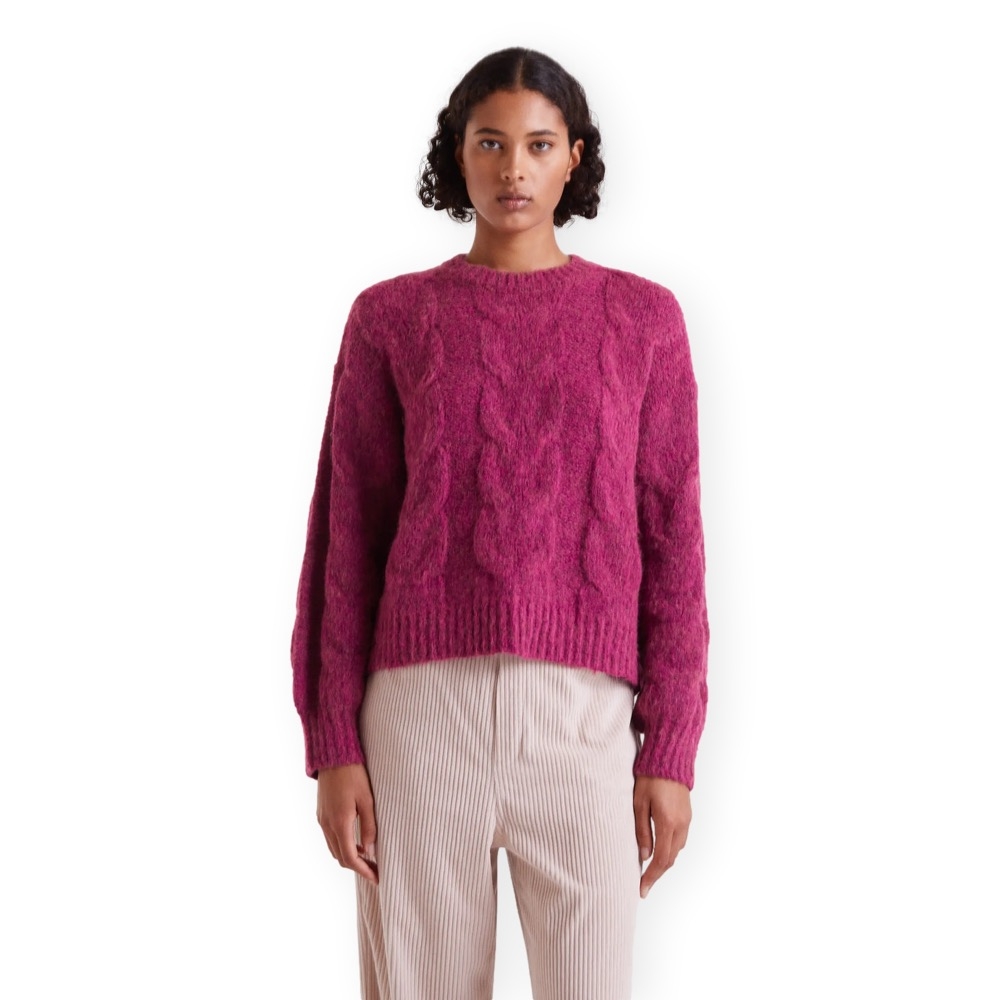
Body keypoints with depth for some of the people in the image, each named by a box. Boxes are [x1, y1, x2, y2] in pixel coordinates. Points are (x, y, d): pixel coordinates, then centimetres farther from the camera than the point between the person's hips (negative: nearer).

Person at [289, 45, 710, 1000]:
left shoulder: (642, 318, 8)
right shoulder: (389, 319, 7)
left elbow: (670, 539, 5)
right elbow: (349, 538, 6)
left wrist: (672, 751, 0)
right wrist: (333, 747, -1)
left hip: (582, 719, 0)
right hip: (423, 708, 0)